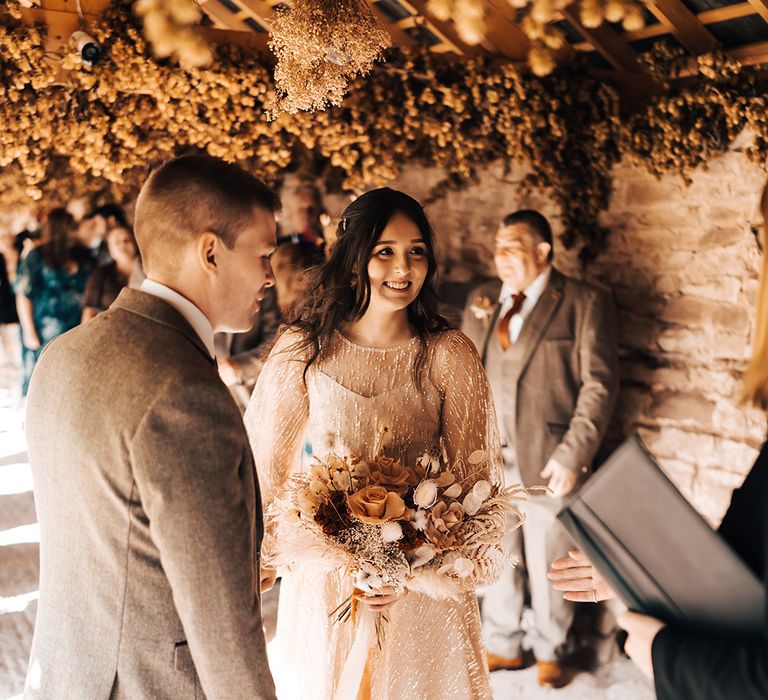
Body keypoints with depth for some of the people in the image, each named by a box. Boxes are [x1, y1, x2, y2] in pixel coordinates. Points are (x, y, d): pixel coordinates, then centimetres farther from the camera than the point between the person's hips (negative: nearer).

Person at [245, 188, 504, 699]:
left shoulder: (449, 356, -11)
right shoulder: (303, 350, -8)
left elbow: (471, 478, -8)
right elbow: (271, 466, 1)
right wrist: (260, 562, 0)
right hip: (323, 583, 1)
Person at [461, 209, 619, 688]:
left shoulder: (585, 304, -6)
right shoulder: (482, 301, 10)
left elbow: (599, 385, -9)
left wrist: (574, 455, -14)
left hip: (548, 460, -4)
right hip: (489, 456, 4)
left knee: (547, 563, 9)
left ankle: (550, 652, 31)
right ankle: (504, 647, 33)